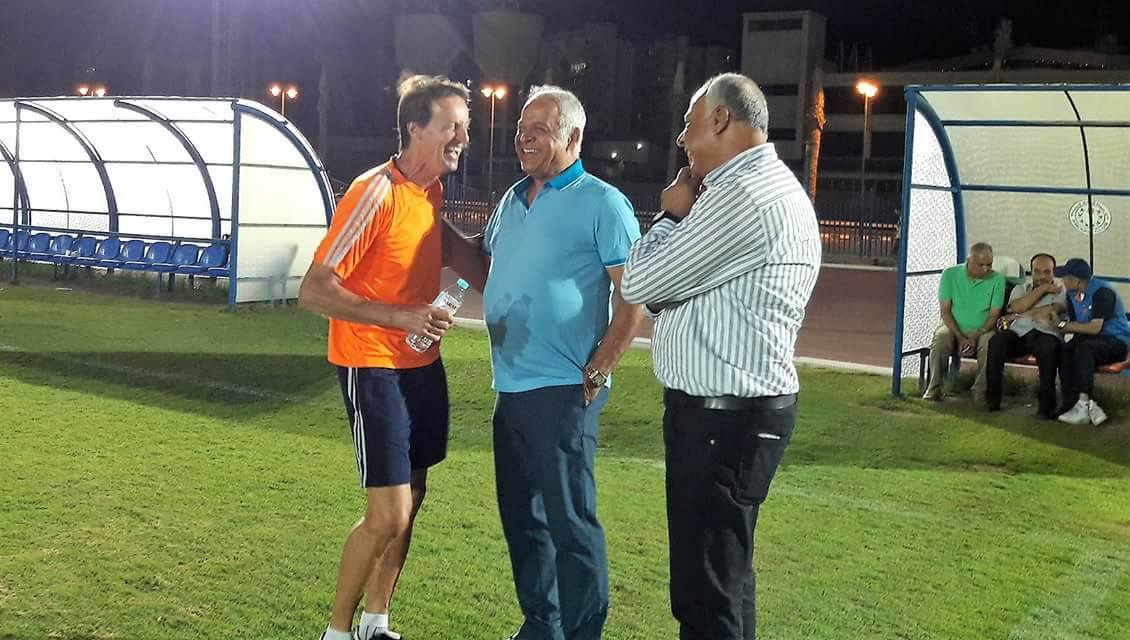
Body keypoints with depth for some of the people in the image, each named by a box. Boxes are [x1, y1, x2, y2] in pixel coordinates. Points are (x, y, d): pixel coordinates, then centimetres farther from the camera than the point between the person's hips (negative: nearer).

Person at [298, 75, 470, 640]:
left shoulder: (434, 190, 6)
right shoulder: (375, 192, -20)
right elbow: (313, 291, -22)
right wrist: (400, 316, -29)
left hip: (423, 365, 8)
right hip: (374, 367, -8)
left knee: (411, 501, 13)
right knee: (387, 514, -8)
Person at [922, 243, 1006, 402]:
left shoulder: (997, 280, -3)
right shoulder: (950, 275, -4)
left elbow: (994, 315, -5)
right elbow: (945, 311, -6)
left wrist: (975, 337, -21)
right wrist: (960, 338, -19)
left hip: (982, 330, 0)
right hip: (954, 328, 0)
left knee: (990, 341, -33)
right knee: (941, 337, -32)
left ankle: (981, 391, -20)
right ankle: (934, 389, -21)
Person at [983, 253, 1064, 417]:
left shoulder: (1060, 291, 19)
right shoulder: (1020, 290, 27)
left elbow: (1052, 312, -3)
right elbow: (1016, 307, 2)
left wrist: (1018, 316, 1)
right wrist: (1043, 289, 4)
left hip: (1046, 334, -2)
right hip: (1018, 333, 2)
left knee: (1049, 346, -39)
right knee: (997, 341, -31)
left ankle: (1047, 404, -31)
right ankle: (992, 398, -22)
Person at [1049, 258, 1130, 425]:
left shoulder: (1102, 291, -17)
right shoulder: (1072, 294, 6)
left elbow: (1095, 328, -24)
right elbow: (1076, 327, 6)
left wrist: (1062, 324, -20)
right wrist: (1055, 322, -14)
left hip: (1116, 341, -7)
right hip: (1089, 339, 7)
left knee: (1084, 348, -36)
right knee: (1063, 352, -24)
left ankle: (1083, 405, -34)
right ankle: (1090, 407, -30)